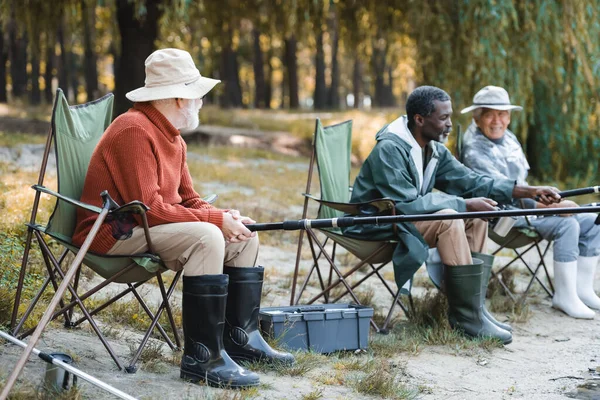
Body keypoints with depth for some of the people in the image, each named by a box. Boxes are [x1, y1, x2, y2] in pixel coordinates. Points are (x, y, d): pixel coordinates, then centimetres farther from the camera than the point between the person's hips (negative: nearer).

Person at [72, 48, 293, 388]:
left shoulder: (172, 136, 13)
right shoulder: (135, 130, -20)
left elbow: (188, 200, 13)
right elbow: (148, 208, -26)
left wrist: (224, 216, -9)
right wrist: (216, 219, -22)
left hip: (148, 227, 10)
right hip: (115, 233, -10)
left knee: (244, 237, 6)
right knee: (206, 238, -32)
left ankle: (241, 338, 8)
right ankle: (202, 358, -30)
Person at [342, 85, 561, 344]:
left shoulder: (435, 150, 6)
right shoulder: (389, 149, -21)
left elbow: (472, 182, 6)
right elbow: (407, 204, -28)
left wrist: (529, 191, -4)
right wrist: (464, 204, -25)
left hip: (403, 219, 9)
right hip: (375, 227, -9)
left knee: (476, 218, -3)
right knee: (449, 219, -28)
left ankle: (475, 307, -8)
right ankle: (467, 317, -25)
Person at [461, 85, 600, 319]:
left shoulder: (509, 137, 12)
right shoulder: (474, 149, -17)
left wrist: (547, 200, 2)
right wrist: (545, 205, -28)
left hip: (525, 205, 9)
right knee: (567, 224, -27)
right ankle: (564, 296, -21)